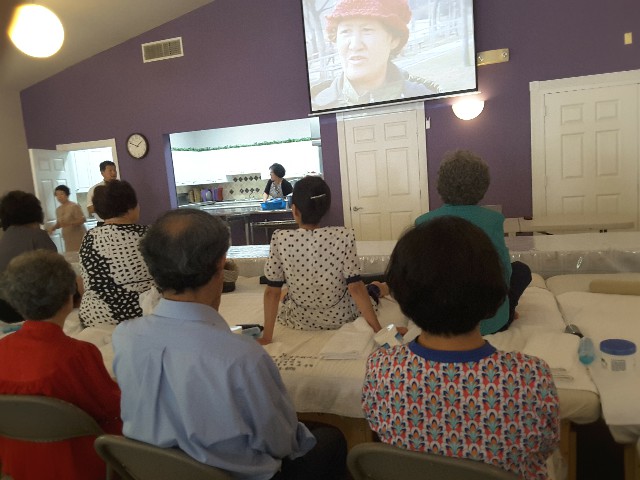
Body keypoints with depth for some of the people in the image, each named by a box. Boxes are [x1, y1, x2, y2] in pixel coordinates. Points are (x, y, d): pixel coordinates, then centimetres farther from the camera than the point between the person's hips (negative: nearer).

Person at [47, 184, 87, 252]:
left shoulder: (74, 206, -9)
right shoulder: (58, 209, 13)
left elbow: (82, 220, -14)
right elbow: (59, 223, 22)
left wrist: (69, 223, -26)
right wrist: (53, 228, 2)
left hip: (79, 237, -6)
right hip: (68, 239, 6)